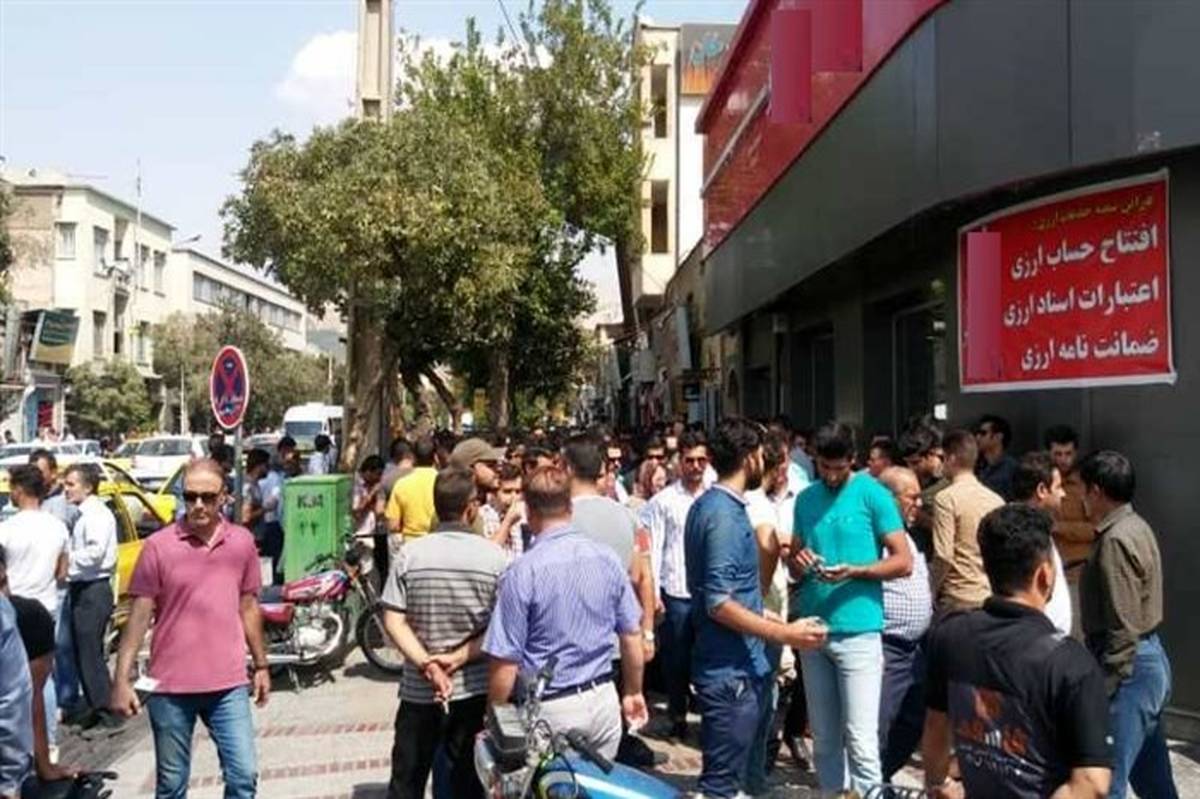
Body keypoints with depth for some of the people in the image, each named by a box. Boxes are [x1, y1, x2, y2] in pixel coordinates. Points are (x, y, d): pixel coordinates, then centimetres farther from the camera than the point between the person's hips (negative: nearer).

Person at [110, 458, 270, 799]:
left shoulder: (242, 541, 2)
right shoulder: (159, 545, -7)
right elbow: (139, 615, -4)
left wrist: (261, 665, 14)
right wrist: (121, 679, -7)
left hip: (228, 684, 2)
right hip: (170, 686, -1)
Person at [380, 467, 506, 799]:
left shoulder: (410, 554, -6)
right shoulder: (494, 556, -10)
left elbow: (393, 621, -9)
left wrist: (428, 664, -12)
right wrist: (459, 658, -12)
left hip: (418, 688, 1)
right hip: (475, 688, -1)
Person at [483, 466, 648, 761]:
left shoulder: (522, 571, -16)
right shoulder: (608, 558, -2)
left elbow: (505, 661, -13)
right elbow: (632, 636, 6)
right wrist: (633, 692, 21)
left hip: (551, 709, -4)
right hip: (603, 700, 4)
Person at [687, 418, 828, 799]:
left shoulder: (710, 505, 12)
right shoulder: (725, 513, -19)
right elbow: (719, 604, -24)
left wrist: (765, 620, 26)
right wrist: (784, 634, -22)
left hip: (732, 665, 10)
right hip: (731, 670, -10)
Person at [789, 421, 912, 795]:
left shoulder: (873, 494, -4)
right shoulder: (806, 498, 10)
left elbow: (904, 562, -6)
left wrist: (853, 571, -20)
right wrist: (799, 562, -7)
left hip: (857, 630, -5)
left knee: (860, 740, -4)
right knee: (824, 739, 13)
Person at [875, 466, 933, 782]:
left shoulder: (906, 535, 16)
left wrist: (927, 638, 21)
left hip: (915, 648, 9)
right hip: (886, 649, -9)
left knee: (912, 724, 16)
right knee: (877, 729, -5)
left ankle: (880, 779, 31)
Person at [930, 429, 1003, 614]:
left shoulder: (946, 498, -11)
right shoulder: (996, 500, 7)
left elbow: (944, 556, -15)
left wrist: (933, 590, -2)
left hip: (958, 598, -5)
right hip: (992, 595, 6)